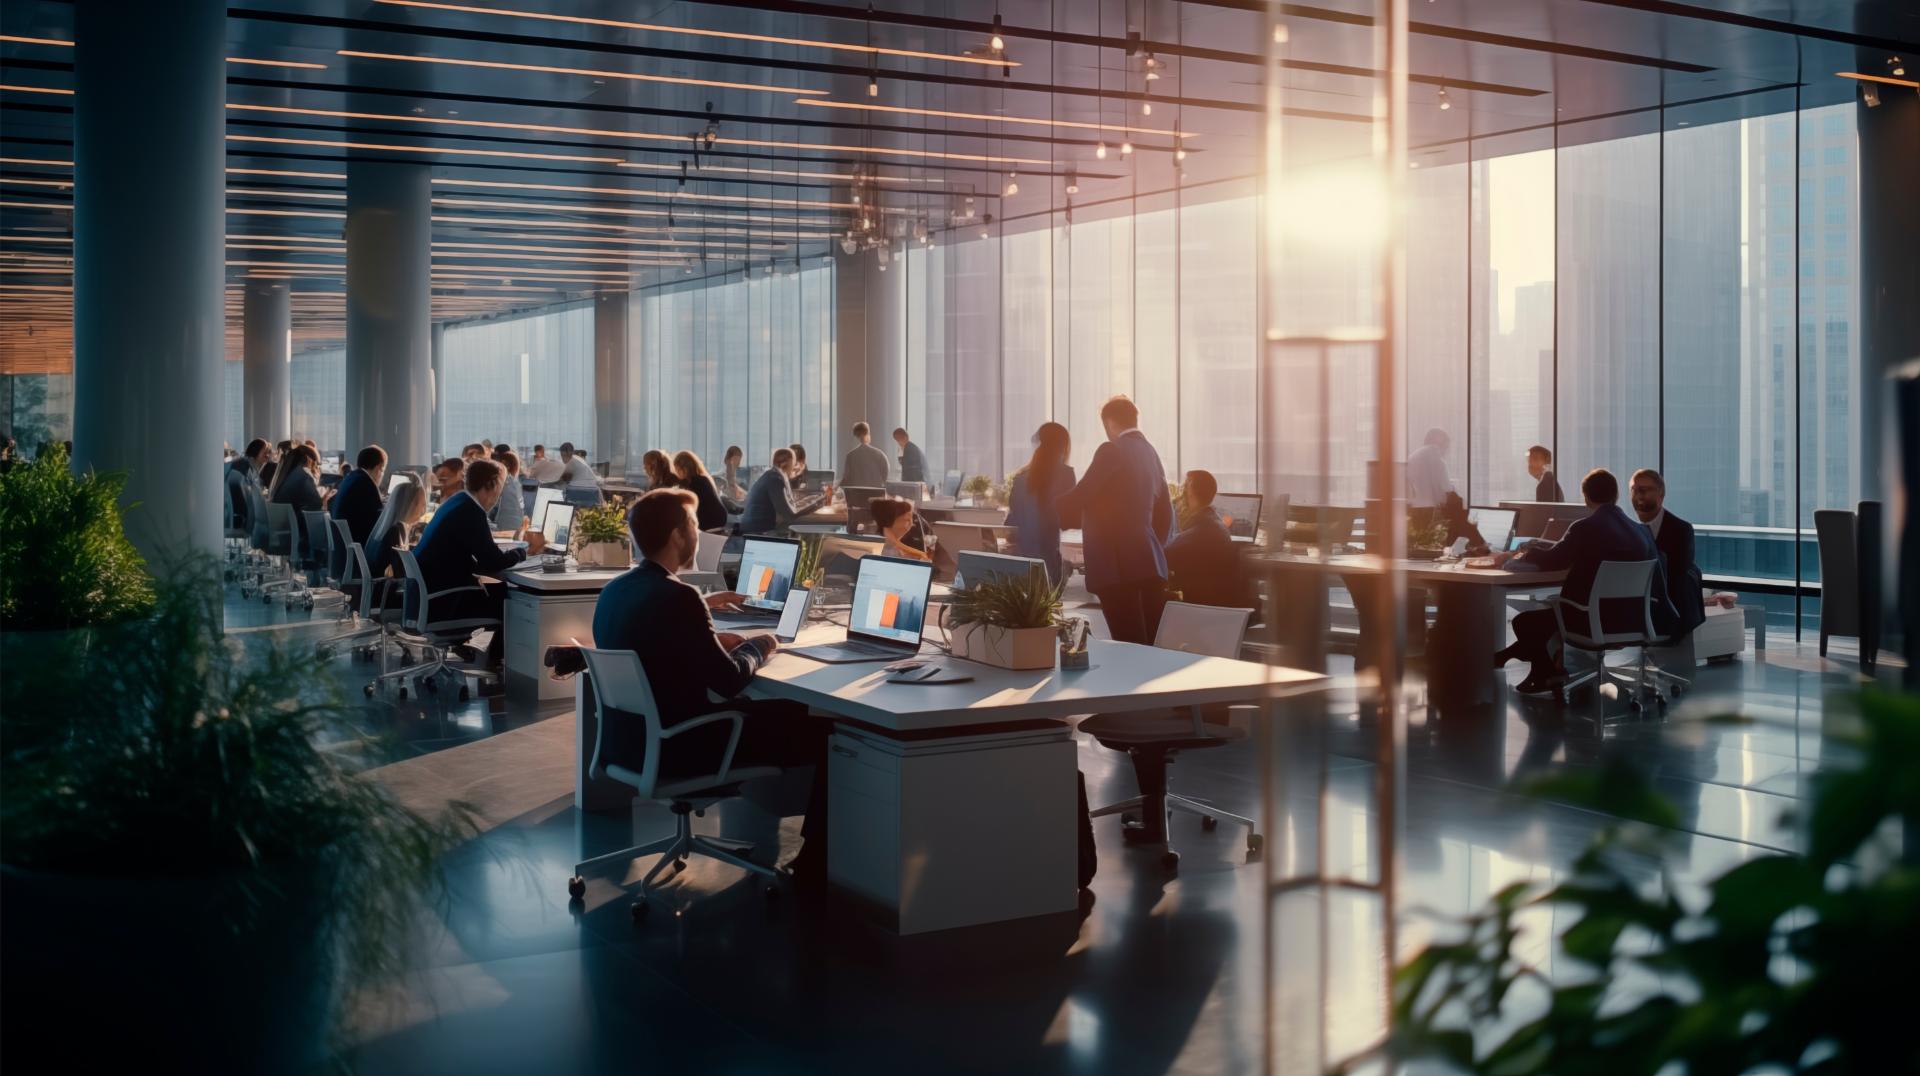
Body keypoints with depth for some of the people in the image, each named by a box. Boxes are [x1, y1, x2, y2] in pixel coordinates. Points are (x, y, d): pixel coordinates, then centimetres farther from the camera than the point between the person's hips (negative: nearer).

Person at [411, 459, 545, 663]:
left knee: (500, 590, 16)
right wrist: (527, 550, -5)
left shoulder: (458, 502, 9)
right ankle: (495, 659, 18)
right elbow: (493, 563, -21)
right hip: (441, 601, -9)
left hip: (429, 592, 9)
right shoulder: (471, 512, -20)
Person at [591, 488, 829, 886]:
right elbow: (729, 682, -19)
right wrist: (758, 647, 0)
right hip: (672, 747, -9)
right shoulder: (678, 597, -23)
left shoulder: (615, 590, 4)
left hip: (628, 738, 9)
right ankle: (816, 864, 12)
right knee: (817, 727, 0)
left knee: (771, 710, 29)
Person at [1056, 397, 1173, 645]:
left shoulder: (1112, 451, -7)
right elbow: (1165, 511, 21)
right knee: (1153, 646, 7)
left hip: (1118, 564, -8)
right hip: (1149, 562, 8)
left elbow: (1080, 496, -11)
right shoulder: (1150, 453, 17)